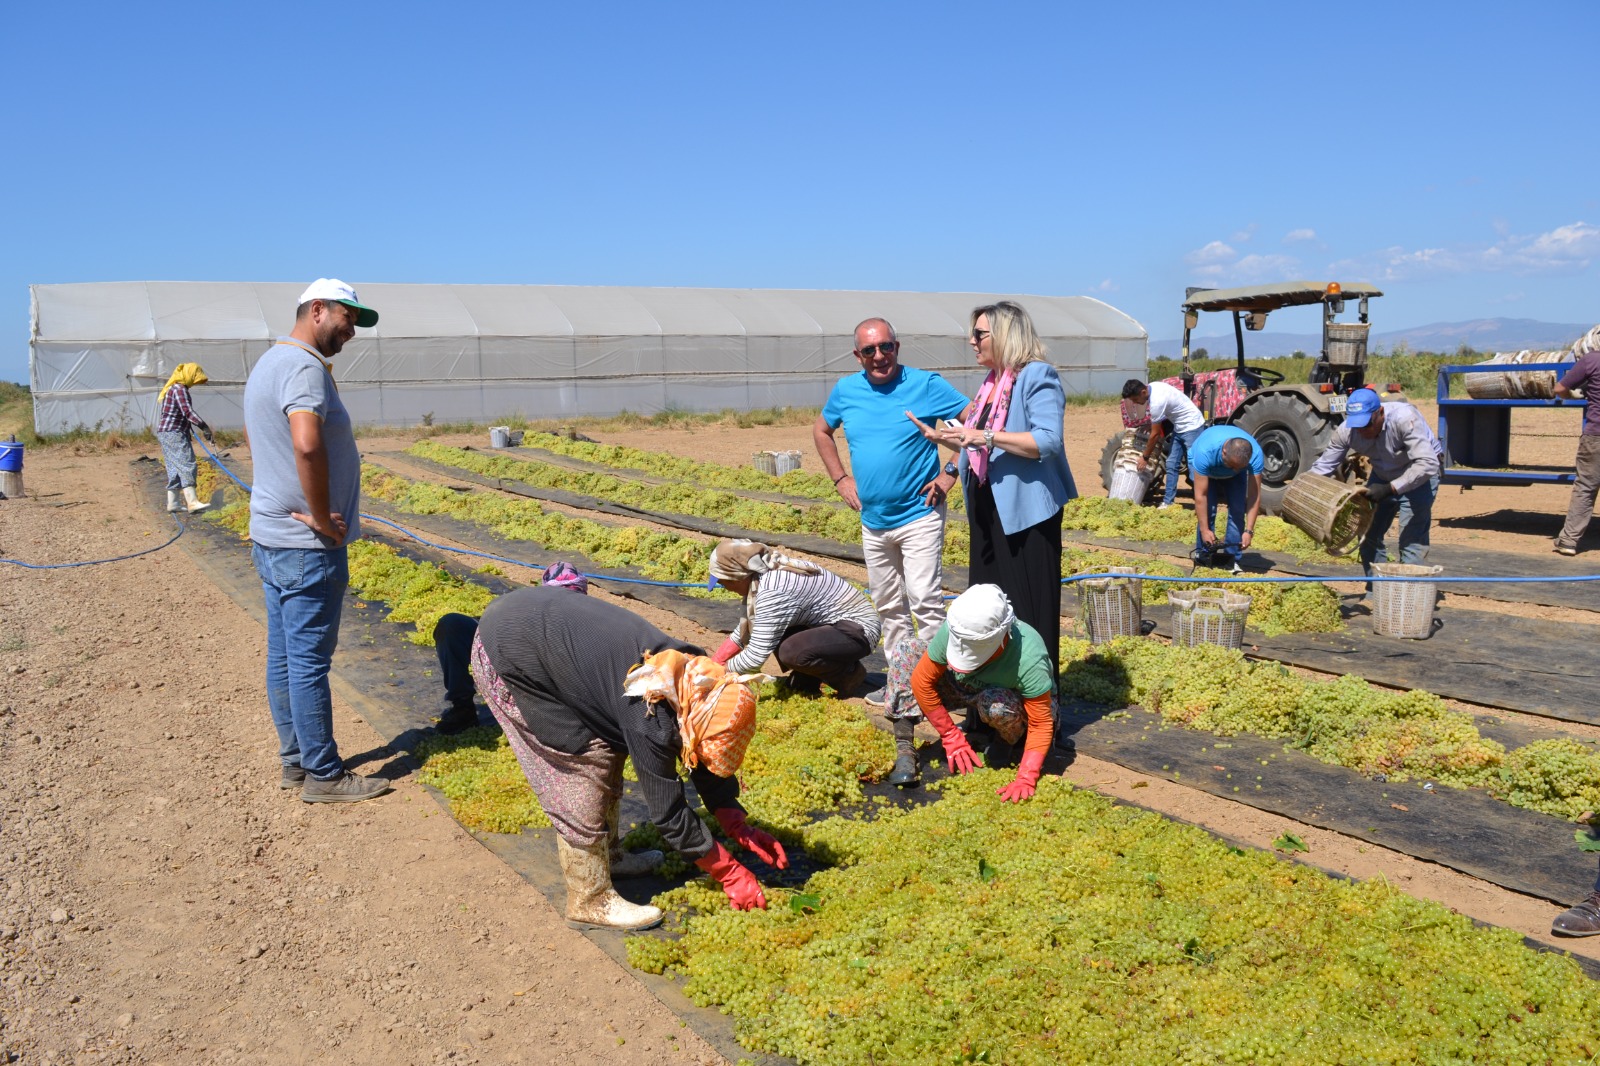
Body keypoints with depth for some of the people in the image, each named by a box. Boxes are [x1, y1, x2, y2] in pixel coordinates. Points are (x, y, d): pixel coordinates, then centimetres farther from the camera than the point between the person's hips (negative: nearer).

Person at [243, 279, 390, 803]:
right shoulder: (304, 367, -17)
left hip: (270, 536, 10)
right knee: (310, 661, -2)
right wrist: (322, 517, -22)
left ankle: (295, 760, 25)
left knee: (284, 657, 15)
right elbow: (308, 445, -34)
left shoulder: (269, 363, 16)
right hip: (307, 547, -10)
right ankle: (323, 775, 7)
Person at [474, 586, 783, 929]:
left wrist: (739, 828, 7)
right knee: (583, 768, -6)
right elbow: (668, 810, -16)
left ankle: (605, 855, 30)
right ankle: (590, 901, 6)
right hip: (507, 656, -9)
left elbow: (708, 764, 10)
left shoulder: (689, 673, -3)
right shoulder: (650, 718, -27)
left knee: (607, 750, 12)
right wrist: (731, 873, -7)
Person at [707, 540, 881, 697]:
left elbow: (756, 656, -28)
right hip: (836, 623, 9)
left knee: (791, 652, -29)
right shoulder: (762, 577, 2)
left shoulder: (772, 590, -27)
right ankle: (806, 680, 10)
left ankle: (849, 674, -4)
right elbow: (744, 630, 15)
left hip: (859, 630, -9)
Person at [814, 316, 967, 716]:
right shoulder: (846, 391, 3)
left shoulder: (926, 385, -10)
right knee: (888, 607, 14)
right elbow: (821, 431, 20)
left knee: (925, 602, -11)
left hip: (919, 516, -5)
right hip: (873, 520, 5)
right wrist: (840, 479, 9)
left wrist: (950, 473, -12)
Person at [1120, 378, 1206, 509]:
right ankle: (1168, 502, 11)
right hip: (1179, 427, 10)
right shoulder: (1152, 387, -2)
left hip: (1192, 427, -10)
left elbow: (1155, 434, -20)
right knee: (1171, 465, 8)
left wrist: (1145, 457, -9)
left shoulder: (1157, 402, -29)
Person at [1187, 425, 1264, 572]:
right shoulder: (1205, 452, -44)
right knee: (1207, 509, -18)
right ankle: (1203, 556, -5)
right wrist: (1204, 529, -36)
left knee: (1238, 509, -14)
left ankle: (1231, 558, -4)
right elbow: (1200, 495, -39)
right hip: (1205, 468, -2)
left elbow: (1254, 495, -31)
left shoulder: (1256, 455, -36)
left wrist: (1249, 530, -35)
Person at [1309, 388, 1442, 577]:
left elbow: (1427, 464, -40)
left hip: (1418, 475, -5)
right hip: (1383, 475, 5)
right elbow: (1322, 466, -10)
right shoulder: (1346, 431, -20)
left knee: (1411, 540, -14)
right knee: (1368, 535, 5)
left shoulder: (1405, 419, -35)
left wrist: (1390, 489, -45)